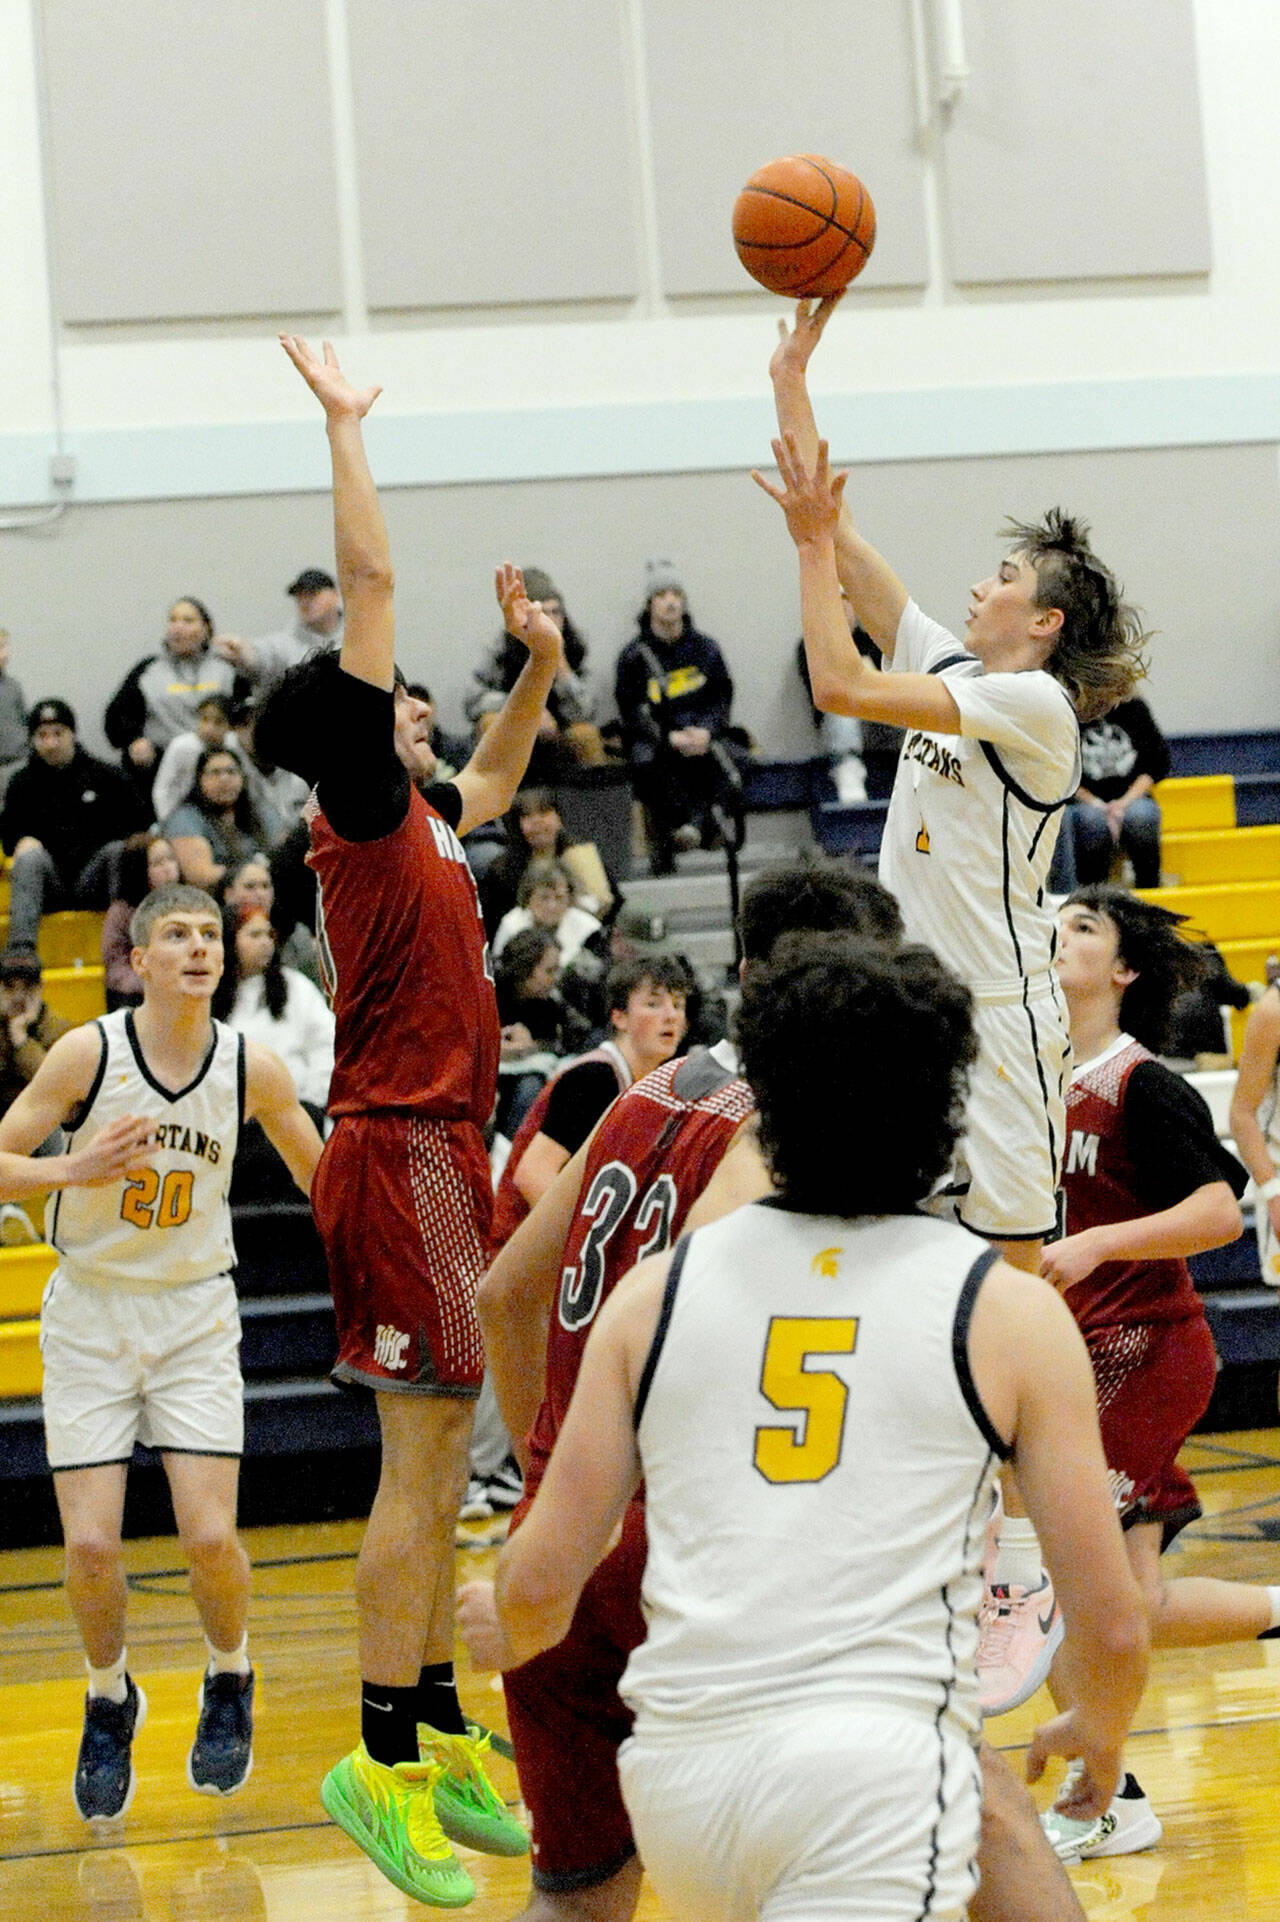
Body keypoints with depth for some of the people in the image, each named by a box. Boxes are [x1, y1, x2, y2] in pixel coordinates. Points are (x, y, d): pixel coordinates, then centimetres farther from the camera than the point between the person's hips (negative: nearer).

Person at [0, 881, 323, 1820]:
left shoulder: (251, 1067, -7)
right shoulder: (88, 1053, -13)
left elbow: (322, 1176, 8)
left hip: (196, 1318, 1)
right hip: (90, 1316, -1)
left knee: (210, 1536, -11)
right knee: (92, 1545, -8)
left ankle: (230, 1680, 20)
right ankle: (111, 1699, 21)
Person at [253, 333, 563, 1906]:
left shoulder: (414, 814, 15)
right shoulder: (365, 808, -7)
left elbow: (492, 784, 38)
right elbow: (370, 582, -10)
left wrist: (539, 665, 23)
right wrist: (345, 427, -4)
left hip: (429, 1153, 9)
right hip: (402, 1155, -9)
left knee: (436, 1460, 11)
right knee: (421, 1457, -11)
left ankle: (442, 1734, 18)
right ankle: (383, 1760, -9)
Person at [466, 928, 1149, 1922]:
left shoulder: (658, 1289, 10)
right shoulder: (1009, 1309, 4)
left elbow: (538, 1587, 10)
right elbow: (1112, 1624, 4)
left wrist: (515, 1637, 34)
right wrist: (1099, 1733, 26)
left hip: (677, 1771, 5)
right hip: (877, 1767, -4)